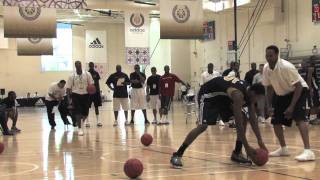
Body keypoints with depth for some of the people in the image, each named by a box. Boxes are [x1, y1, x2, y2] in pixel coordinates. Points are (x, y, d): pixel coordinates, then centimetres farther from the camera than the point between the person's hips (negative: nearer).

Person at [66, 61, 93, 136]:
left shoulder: (87, 74, -2)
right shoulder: (72, 76, -6)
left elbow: (91, 84, 5)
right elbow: (68, 88, -2)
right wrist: (69, 99, -9)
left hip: (85, 95, 2)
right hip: (76, 95, -2)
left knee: (85, 113, 7)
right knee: (77, 113, -8)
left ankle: (81, 121, 40)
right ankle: (80, 129, 0)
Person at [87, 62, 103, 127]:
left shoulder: (96, 73, 7)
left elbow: (98, 83, 11)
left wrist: (99, 91, 7)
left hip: (96, 91, 4)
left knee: (96, 106, 6)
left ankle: (98, 121, 10)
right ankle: (87, 122, 5)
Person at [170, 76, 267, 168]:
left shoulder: (249, 92, -9)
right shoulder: (237, 94, -35)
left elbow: (253, 120, -1)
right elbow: (238, 124, -35)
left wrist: (260, 141, -6)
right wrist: (247, 147, -33)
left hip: (223, 96, 9)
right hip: (208, 95, -9)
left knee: (244, 119, -1)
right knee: (203, 126, -24)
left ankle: (237, 153, 7)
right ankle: (177, 155, -20)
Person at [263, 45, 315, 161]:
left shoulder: (286, 66, -30)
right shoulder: (266, 68, -10)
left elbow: (298, 86, -27)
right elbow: (269, 87, 5)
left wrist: (291, 106, -30)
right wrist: (270, 105, 0)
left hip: (298, 90, -7)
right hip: (282, 94, 8)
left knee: (299, 118, -26)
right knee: (276, 121, 7)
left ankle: (308, 151, -32)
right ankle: (283, 149, 25)